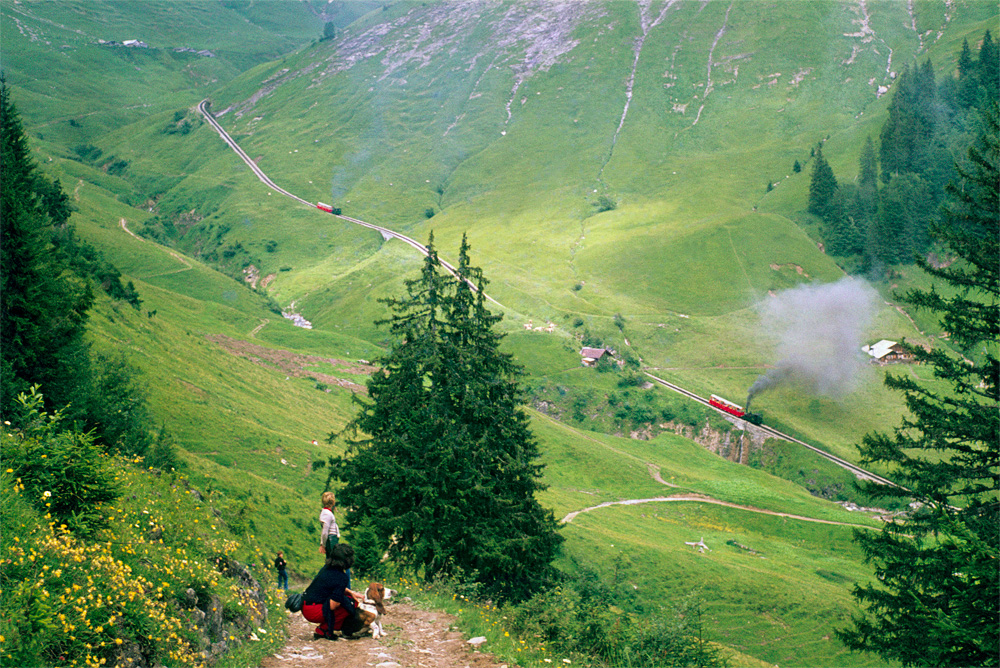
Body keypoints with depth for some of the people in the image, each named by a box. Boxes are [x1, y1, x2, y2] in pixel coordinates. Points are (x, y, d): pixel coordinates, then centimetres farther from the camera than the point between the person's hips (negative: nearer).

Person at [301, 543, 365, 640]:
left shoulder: (327, 567, 5)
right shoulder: (342, 578, -21)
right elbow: (333, 606, -22)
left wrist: (351, 593, 11)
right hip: (313, 612, -9)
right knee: (352, 602, -8)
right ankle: (322, 630, -2)